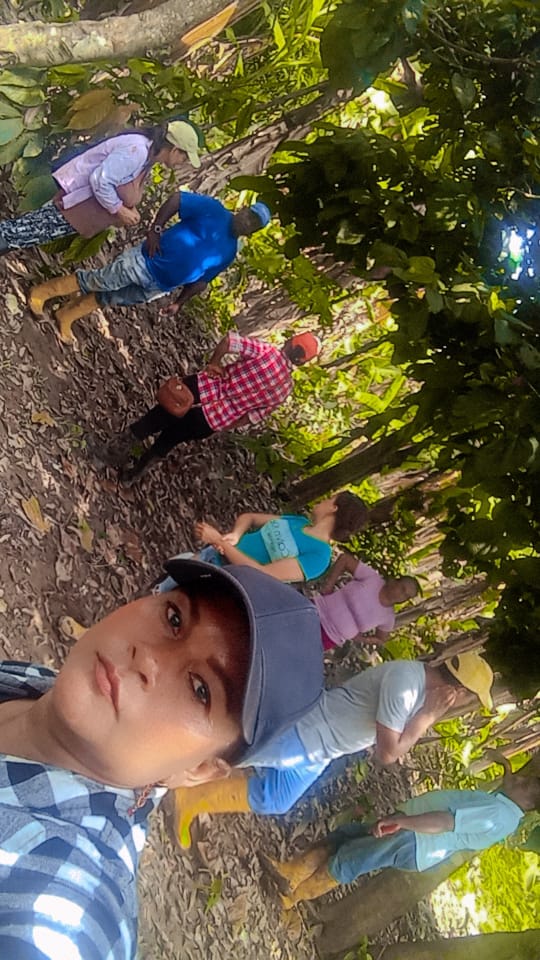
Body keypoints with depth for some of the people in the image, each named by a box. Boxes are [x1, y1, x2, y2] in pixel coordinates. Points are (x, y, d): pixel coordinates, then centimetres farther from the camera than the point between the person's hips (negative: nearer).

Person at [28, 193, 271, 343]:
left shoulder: (229, 252, 7)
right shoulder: (214, 210, -9)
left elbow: (200, 279, 15)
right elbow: (177, 198, -12)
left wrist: (180, 302, 11)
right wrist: (155, 229, -19)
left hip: (158, 286, 5)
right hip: (146, 260, -5)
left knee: (113, 299, 12)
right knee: (98, 280, 0)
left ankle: (67, 315, 31)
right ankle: (42, 291, 19)